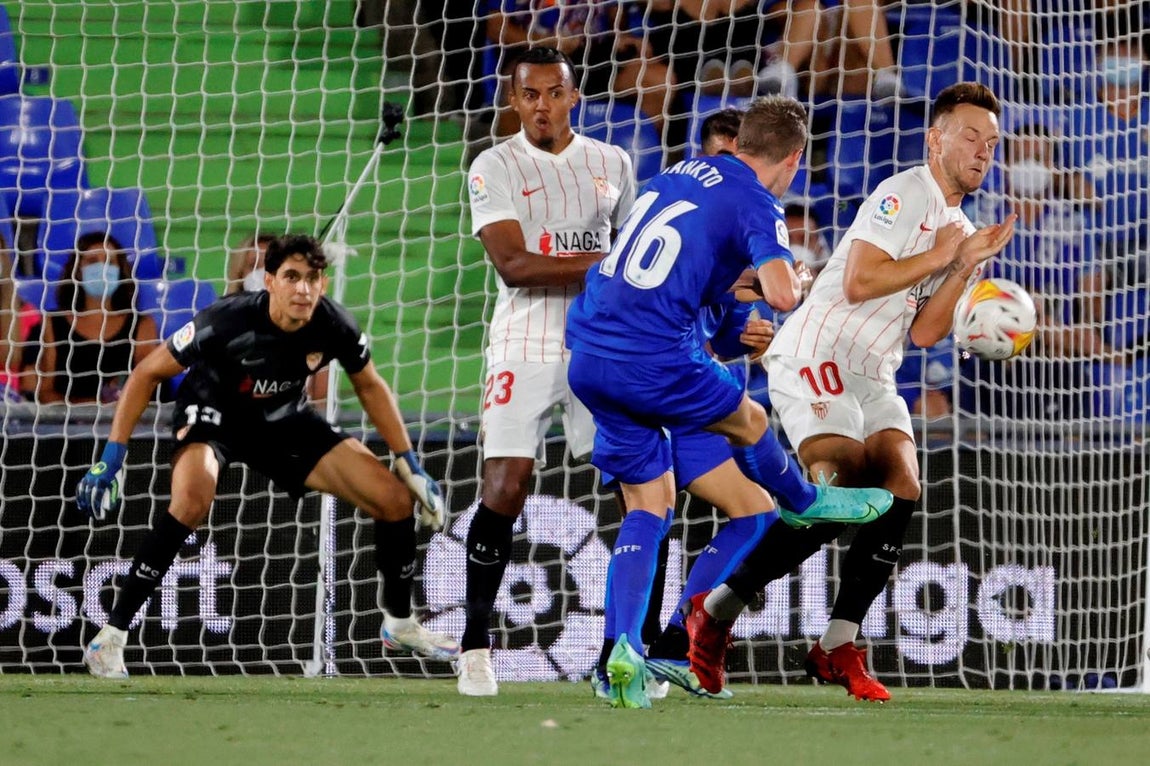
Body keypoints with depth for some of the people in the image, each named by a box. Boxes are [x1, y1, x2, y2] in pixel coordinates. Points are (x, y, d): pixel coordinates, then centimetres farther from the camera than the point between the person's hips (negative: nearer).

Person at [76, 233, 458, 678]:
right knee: (193, 499, -37)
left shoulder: (334, 327, -20)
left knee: (396, 500, -5)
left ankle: (400, 624, 22)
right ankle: (110, 639, -28)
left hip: (283, 421, 5)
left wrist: (411, 466, 3)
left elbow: (370, 387, 2)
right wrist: (112, 457, -24)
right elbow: (147, 374, -20)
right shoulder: (228, 321, -32)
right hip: (213, 412, -5)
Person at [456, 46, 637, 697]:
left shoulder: (612, 164, 12)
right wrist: (599, 266, -19)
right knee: (505, 491, -11)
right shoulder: (496, 167, -2)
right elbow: (512, 264, -14)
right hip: (524, 348, -4)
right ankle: (476, 645, -3)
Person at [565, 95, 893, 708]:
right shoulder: (756, 205, -4)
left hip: (588, 354, 7)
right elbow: (781, 293, -20)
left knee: (647, 510, 9)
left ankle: (625, 647, -7)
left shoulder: (678, 174, 18)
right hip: (654, 362, -7)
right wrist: (791, 280, 4)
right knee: (748, 422, 23)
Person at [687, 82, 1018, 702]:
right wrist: (936, 257, -11)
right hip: (815, 354, -9)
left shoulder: (959, 229, 18)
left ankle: (838, 647, -10)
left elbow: (924, 332, 10)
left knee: (901, 486, -13)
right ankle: (713, 613, -9)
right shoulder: (902, 196, -9)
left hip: (871, 375, 9)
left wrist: (966, 265, -1)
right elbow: (859, 283, -19)